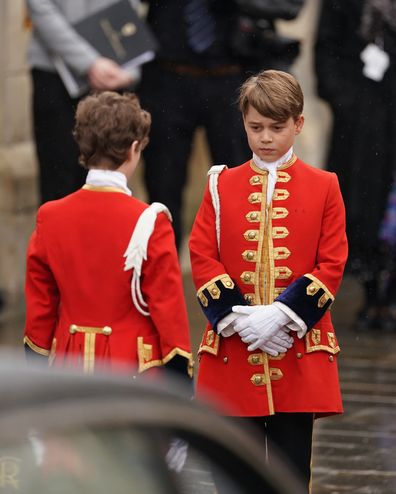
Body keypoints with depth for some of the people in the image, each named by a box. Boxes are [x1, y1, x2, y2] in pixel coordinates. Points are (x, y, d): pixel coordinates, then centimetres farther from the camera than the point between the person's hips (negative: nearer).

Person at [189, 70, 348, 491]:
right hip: (233, 348, 1)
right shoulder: (221, 185, 7)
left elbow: (332, 265, -2)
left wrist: (282, 315, -13)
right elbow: (201, 257, 1)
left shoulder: (323, 187, 3)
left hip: (297, 351, -1)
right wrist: (237, 317, -12)